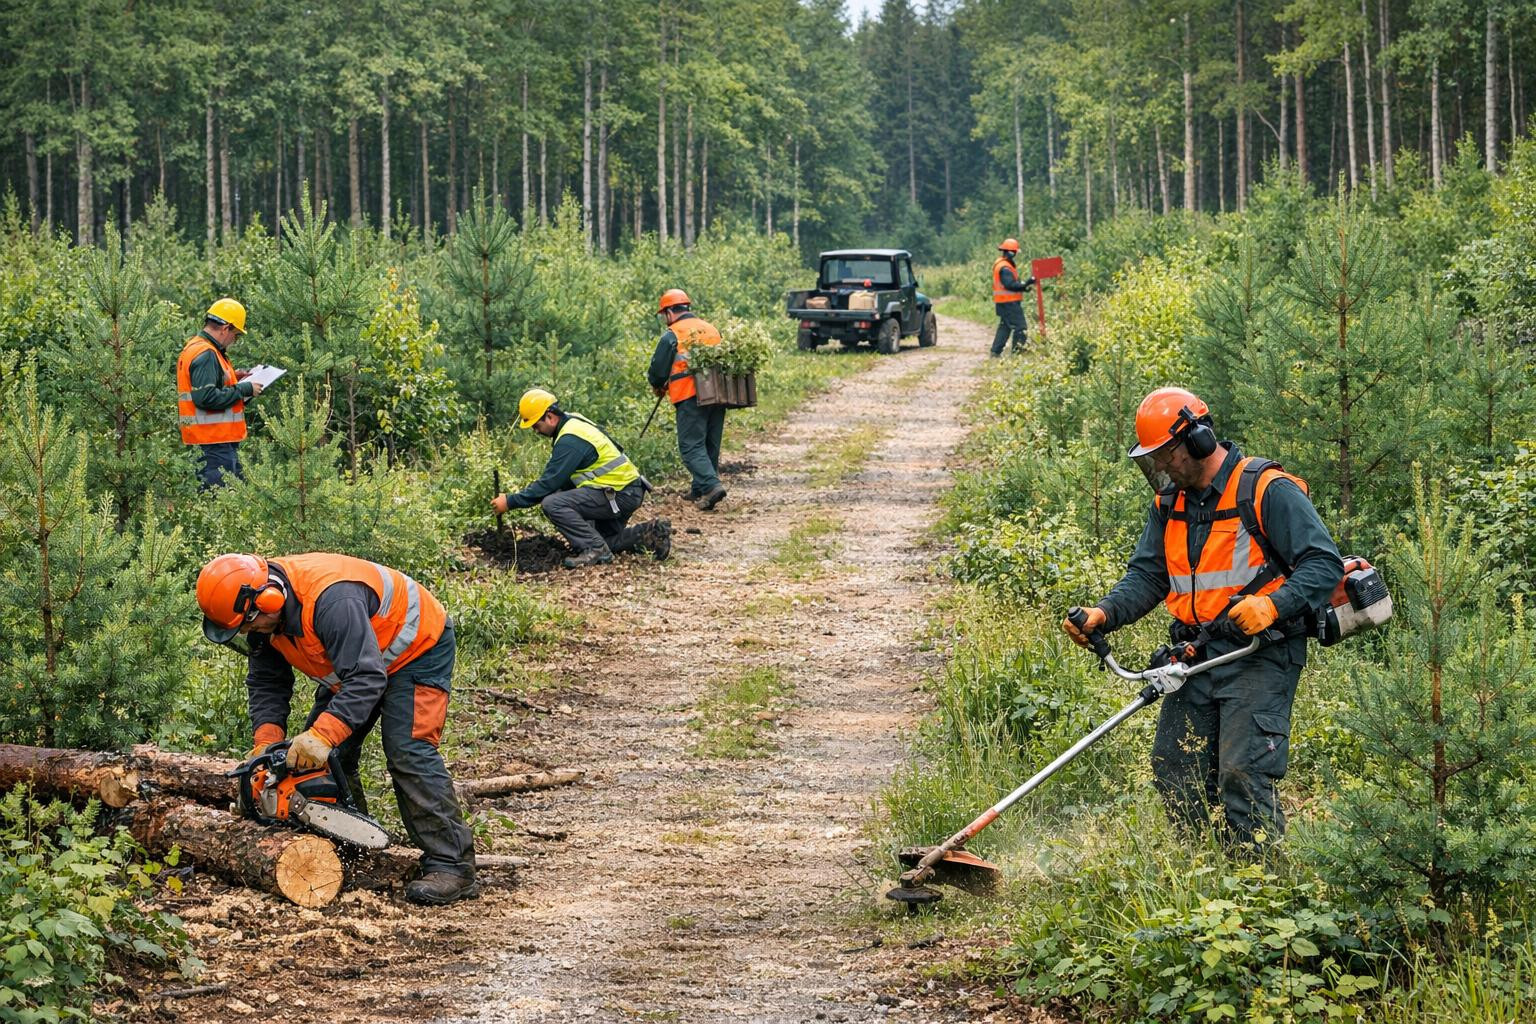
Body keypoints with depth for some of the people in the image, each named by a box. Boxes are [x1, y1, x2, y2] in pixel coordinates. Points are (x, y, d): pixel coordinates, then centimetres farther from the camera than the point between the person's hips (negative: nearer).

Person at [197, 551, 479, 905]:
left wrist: (323, 735, -49)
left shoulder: (331, 600, -40)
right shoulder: (264, 612, -12)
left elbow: (366, 679, -42)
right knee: (330, 754, 4)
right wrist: (266, 741, -19)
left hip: (417, 650, -9)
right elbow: (265, 683, -5)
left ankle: (452, 866, -22)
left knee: (408, 753, -21)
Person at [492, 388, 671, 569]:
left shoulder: (570, 440, -21)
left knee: (553, 504, -21)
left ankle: (595, 550, -17)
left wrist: (510, 501, -15)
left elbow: (550, 483, -21)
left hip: (620, 495, -10)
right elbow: (557, 477, 15)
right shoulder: (572, 422, 9)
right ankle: (651, 533, 15)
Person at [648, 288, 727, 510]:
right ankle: (700, 490, 21)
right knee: (710, 445, 15)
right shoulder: (712, 329, 15)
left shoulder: (672, 335, -4)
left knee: (691, 446, -6)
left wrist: (658, 387, 20)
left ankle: (711, 485, -22)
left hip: (690, 397, -7)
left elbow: (658, 369, -3)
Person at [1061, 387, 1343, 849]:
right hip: (1197, 656, 8)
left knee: (1242, 775, -17)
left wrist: (1271, 606, -29)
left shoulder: (1268, 491, -11)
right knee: (1174, 771, 7)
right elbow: (1147, 576, 12)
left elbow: (1324, 563, -14)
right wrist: (1104, 614, -7)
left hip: (1259, 657, -8)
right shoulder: (1171, 503, 13)